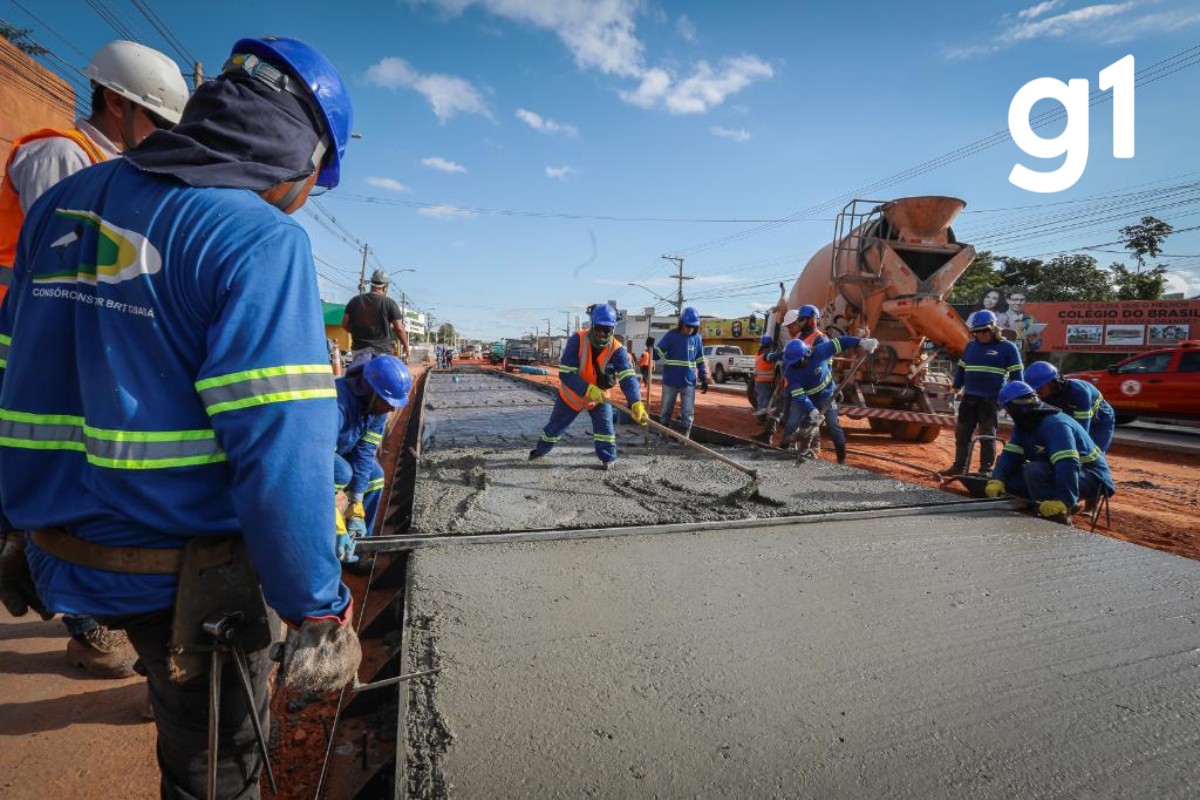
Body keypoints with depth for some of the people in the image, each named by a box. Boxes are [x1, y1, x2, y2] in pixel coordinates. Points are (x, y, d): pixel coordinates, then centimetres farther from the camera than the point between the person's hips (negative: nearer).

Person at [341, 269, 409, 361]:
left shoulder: (355, 301, 7)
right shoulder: (389, 303, -5)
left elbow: (344, 325, 8)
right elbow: (399, 329, -6)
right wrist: (405, 346, 8)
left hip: (358, 349, 4)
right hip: (382, 351, -4)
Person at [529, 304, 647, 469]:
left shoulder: (617, 350, -26)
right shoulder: (577, 340, -30)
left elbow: (628, 377, -37)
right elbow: (565, 373, -32)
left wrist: (636, 403, -53)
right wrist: (588, 389, -43)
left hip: (600, 395, 0)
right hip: (571, 394, 0)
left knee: (604, 425, -13)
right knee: (555, 426, 14)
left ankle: (607, 458, 10)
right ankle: (540, 450, 40)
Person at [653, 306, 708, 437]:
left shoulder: (697, 338, 2)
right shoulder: (671, 335, -7)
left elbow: (700, 360, 11)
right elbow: (657, 354, -5)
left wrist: (704, 379, 8)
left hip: (689, 382, 2)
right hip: (670, 381, -1)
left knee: (688, 412, 4)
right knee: (665, 410, 9)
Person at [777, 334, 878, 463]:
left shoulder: (819, 352, -29)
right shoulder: (790, 371, -27)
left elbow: (839, 342, -23)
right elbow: (799, 395, -30)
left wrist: (861, 342, -32)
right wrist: (811, 410, -41)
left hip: (825, 395, 0)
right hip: (803, 398, 0)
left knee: (834, 425, 1)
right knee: (792, 424, -9)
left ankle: (842, 458, 13)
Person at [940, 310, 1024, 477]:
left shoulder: (1007, 347, -3)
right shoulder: (971, 345, 11)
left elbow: (1016, 375, -3)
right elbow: (961, 368, 18)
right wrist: (956, 388, 16)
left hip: (991, 400, -5)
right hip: (969, 398, 5)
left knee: (987, 435, 1)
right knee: (962, 433, 7)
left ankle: (986, 469, 9)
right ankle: (959, 466, 16)